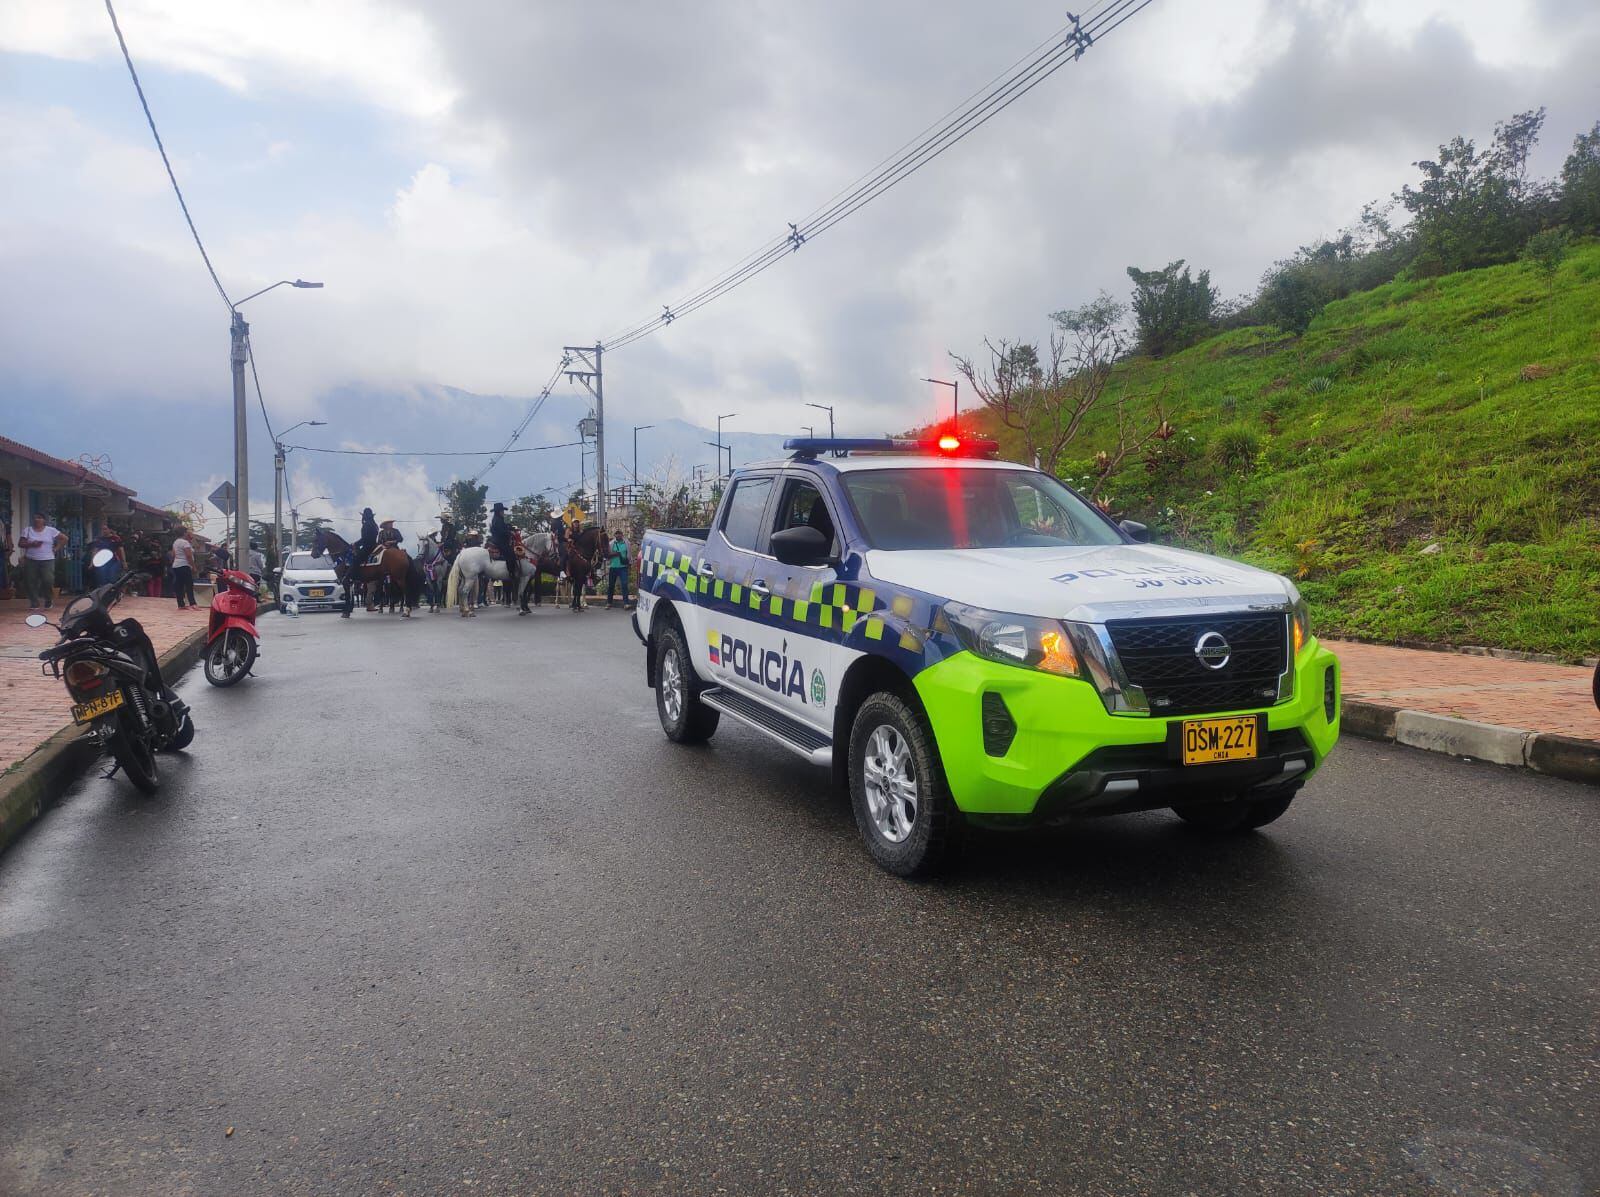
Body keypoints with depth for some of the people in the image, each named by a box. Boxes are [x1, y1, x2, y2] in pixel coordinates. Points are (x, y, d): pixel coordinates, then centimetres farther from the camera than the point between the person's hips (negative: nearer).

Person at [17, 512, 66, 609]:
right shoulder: (27, 530, 6)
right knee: (30, 582, -1)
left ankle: (47, 602, 5)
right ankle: (34, 603, 9)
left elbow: (64, 538, 9)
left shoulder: (51, 530, 3)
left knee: (48, 581, -15)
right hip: (30, 560, 2)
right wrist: (31, 544, -14)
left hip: (47, 560, -2)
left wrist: (57, 548, 1)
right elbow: (20, 543, 4)